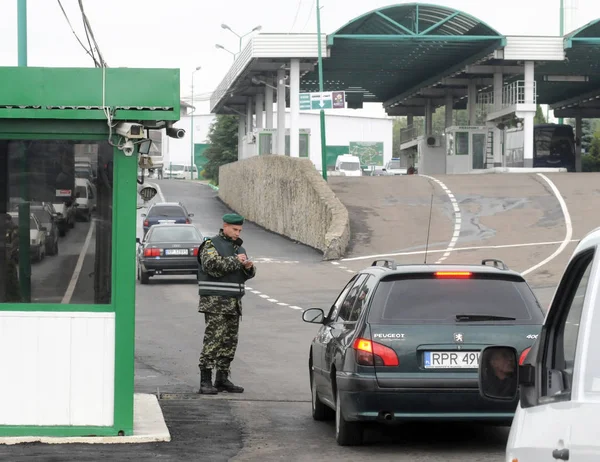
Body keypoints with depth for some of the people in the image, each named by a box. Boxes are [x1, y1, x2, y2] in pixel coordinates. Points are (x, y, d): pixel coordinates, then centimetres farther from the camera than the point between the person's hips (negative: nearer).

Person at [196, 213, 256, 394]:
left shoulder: (238, 247, 20)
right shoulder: (211, 245, -3)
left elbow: (248, 275, 23)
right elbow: (213, 265, -20)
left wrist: (249, 268, 0)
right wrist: (235, 261, -15)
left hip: (234, 302, 8)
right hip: (215, 302, -8)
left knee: (230, 341, 7)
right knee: (213, 339, -13)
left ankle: (223, 378, 14)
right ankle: (205, 381, -14)